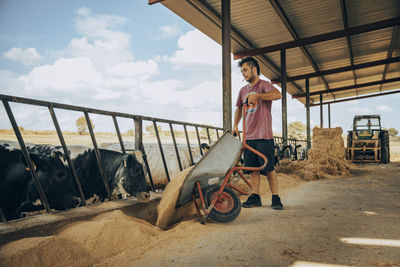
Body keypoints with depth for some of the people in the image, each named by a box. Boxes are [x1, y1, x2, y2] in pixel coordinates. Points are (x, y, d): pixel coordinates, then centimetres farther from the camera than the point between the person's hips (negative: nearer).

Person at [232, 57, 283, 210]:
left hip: (264, 135, -6)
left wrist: (257, 96, -26)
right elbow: (239, 108, 28)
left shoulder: (263, 85, -3)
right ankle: (255, 197, 16)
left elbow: (278, 95, -23)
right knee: (252, 168, 8)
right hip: (248, 136, 6)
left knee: (269, 168, -2)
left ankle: (275, 198, 9)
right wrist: (235, 126, 17)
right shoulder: (243, 90, 17)